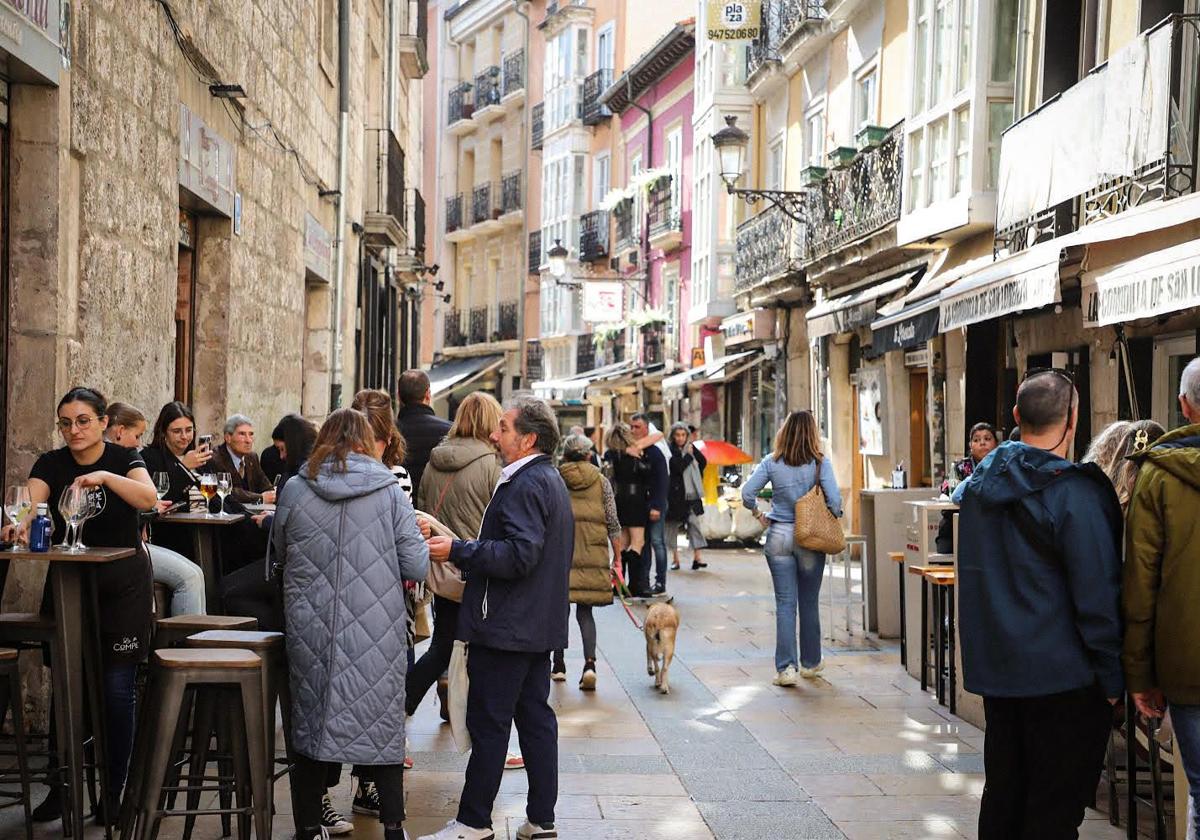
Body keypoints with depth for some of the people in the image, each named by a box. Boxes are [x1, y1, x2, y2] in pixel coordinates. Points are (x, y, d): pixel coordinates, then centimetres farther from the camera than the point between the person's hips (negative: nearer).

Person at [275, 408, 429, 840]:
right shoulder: (390, 491, -6)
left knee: (311, 721, 14)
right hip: (377, 631, -1)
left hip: (311, 629, 1)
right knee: (384, 723, 12)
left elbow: (280, 549, 15)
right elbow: (417, 567, -5)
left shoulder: (294, 491, -3)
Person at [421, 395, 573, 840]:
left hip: (506, 626, -10)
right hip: (539, 625, 10)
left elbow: (519, 555, -25)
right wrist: (466, 551, 15)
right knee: (535, 718, 12)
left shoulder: (526, 484, -17)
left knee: (488, 723, -2)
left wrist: (458, 550, -19)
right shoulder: (551, 480, 16)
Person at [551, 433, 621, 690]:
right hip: (592, 554, 0)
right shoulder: (601, 482, 4)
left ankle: (559, 666, 19)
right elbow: (613, 524, 3)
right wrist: (618, 559, 8)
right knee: (585, 610, 5)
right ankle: (589, 662, -14)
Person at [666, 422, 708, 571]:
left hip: (691, 493, 4)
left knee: (694, 522, -5)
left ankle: (696, 557, -7)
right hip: (675, 493, -4)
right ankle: (675, 558, 14)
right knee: (672, 525, 4)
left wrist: (693, 448, -2)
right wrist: (689, 455, -9)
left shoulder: (689, 448, 10)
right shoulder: (670, 451, -6)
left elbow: (703, 462, 4)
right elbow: (678, 467, -17)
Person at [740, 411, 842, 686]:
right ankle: (810, 663, 25)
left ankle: (786, 668, -1)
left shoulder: (772, 462, -3)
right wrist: (834, 519, 6)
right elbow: (834, 499, -14)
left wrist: (758, 513, 11)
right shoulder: (820, 463, -7)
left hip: (779, 537, 0)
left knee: (785, 604, 3)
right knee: (809, 603, 13)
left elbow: (747, 493, -7)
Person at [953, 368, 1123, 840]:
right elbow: (1098, 599, -17)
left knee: (1002, 795, 18)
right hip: (1063, 677, -6)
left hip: (993, 669, 7)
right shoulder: (1076, 493, -18)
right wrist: (1112, 678, -8)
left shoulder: (980, 482, 4)